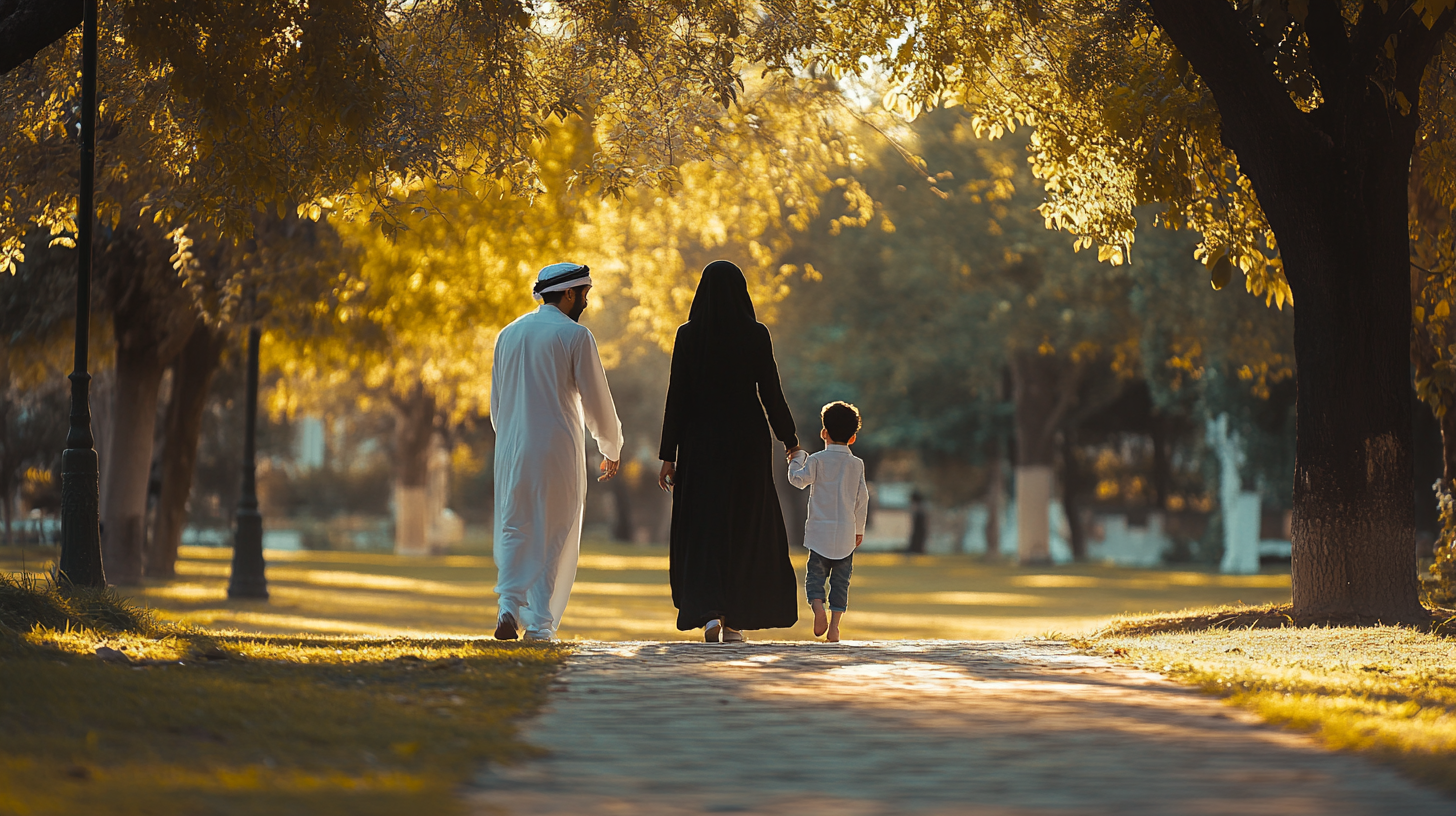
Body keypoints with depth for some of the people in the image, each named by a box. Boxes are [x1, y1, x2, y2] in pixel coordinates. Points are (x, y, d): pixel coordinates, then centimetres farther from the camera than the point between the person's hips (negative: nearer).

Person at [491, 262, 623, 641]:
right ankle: (539, 622, 2)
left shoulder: (508, 335, 12)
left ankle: (509, 606, -11)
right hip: (558, 448, -4)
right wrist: (611, 450, 11)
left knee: (514, 531, 9)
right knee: (553, 538, 4)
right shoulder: (575, 336, -6)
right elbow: (596, 401, -4)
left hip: (512, 450, 4)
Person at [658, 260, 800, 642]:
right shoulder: (756, 334, -5)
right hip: (747, 440, 0)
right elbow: (771, 393, -3)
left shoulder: (688, 335, -4)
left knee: (703, 529, 5)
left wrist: (668, 455, -1)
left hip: (701, 441, 0)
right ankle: (735, 622, 13)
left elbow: (677, 397, -5)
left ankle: (710, 612, -16)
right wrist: (789, 440, 11)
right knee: (744, 527, 11)